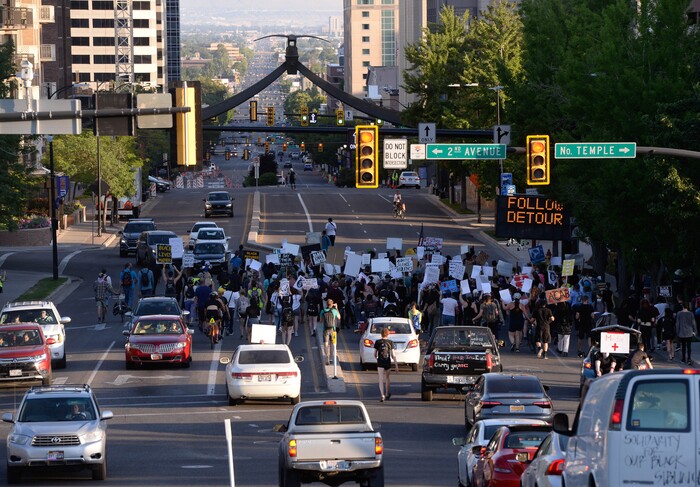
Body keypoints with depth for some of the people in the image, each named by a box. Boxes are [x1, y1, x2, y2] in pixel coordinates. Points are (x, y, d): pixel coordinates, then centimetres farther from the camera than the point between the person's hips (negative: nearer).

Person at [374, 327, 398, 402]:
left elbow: (375, 354, 3)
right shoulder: (390, 342, -3)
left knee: (381, 380, -5)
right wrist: (396, 365, -1)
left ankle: (382, 395, -22)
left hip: (380, 363, -2)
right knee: (387, 378, 22)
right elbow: (393, 355, -5)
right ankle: (387, 394, 37)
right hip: (388, 363, 2)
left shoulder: (377, 342, -4)